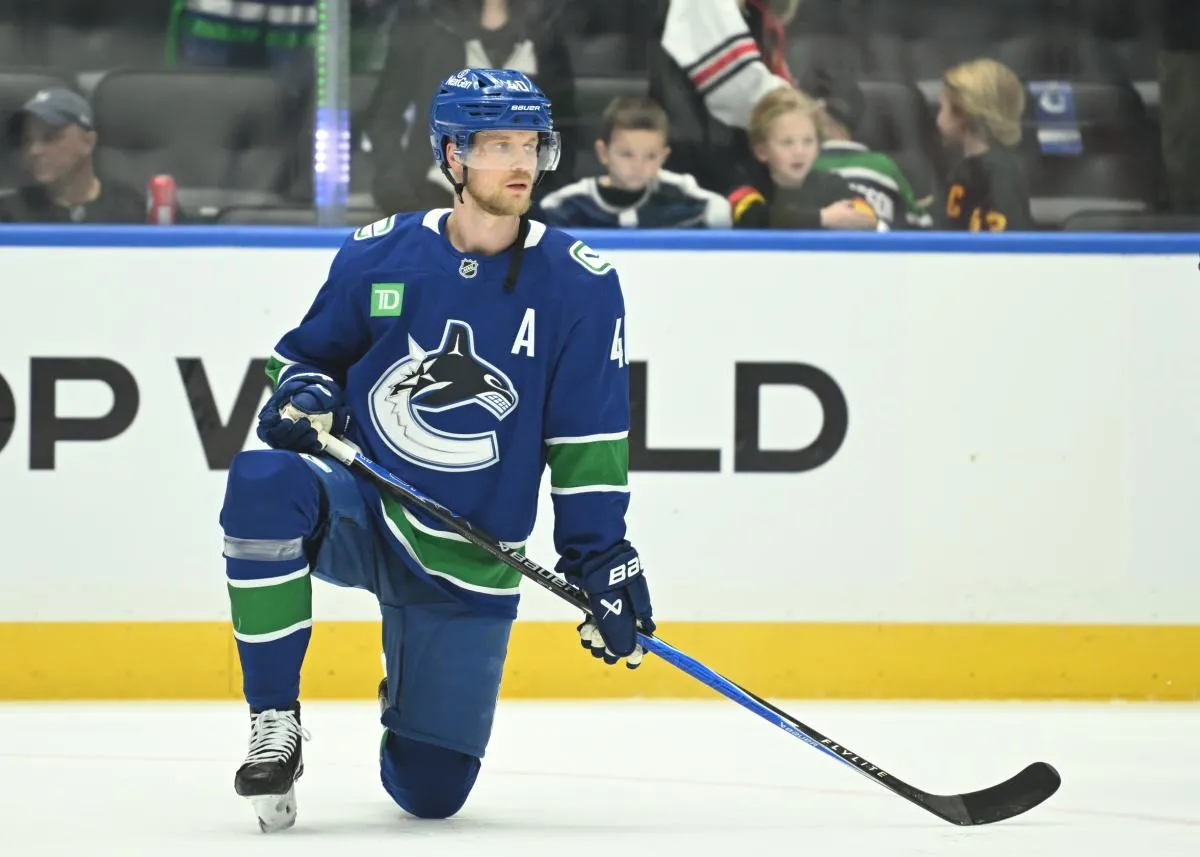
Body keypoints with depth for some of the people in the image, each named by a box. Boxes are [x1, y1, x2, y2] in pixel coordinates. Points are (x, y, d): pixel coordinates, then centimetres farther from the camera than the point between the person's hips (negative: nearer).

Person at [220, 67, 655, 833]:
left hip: (467, 563, 0)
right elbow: (311, 354, 13)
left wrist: (602, 558, -7)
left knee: (432, 790, -2)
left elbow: (590, 439, -1)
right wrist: (301, 397, -9)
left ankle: (411, 702, 39)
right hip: (361, 512, 0)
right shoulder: (378, 257, -1)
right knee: (263, 482, -36)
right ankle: (275, 725, -22)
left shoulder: (580, 285, -4)